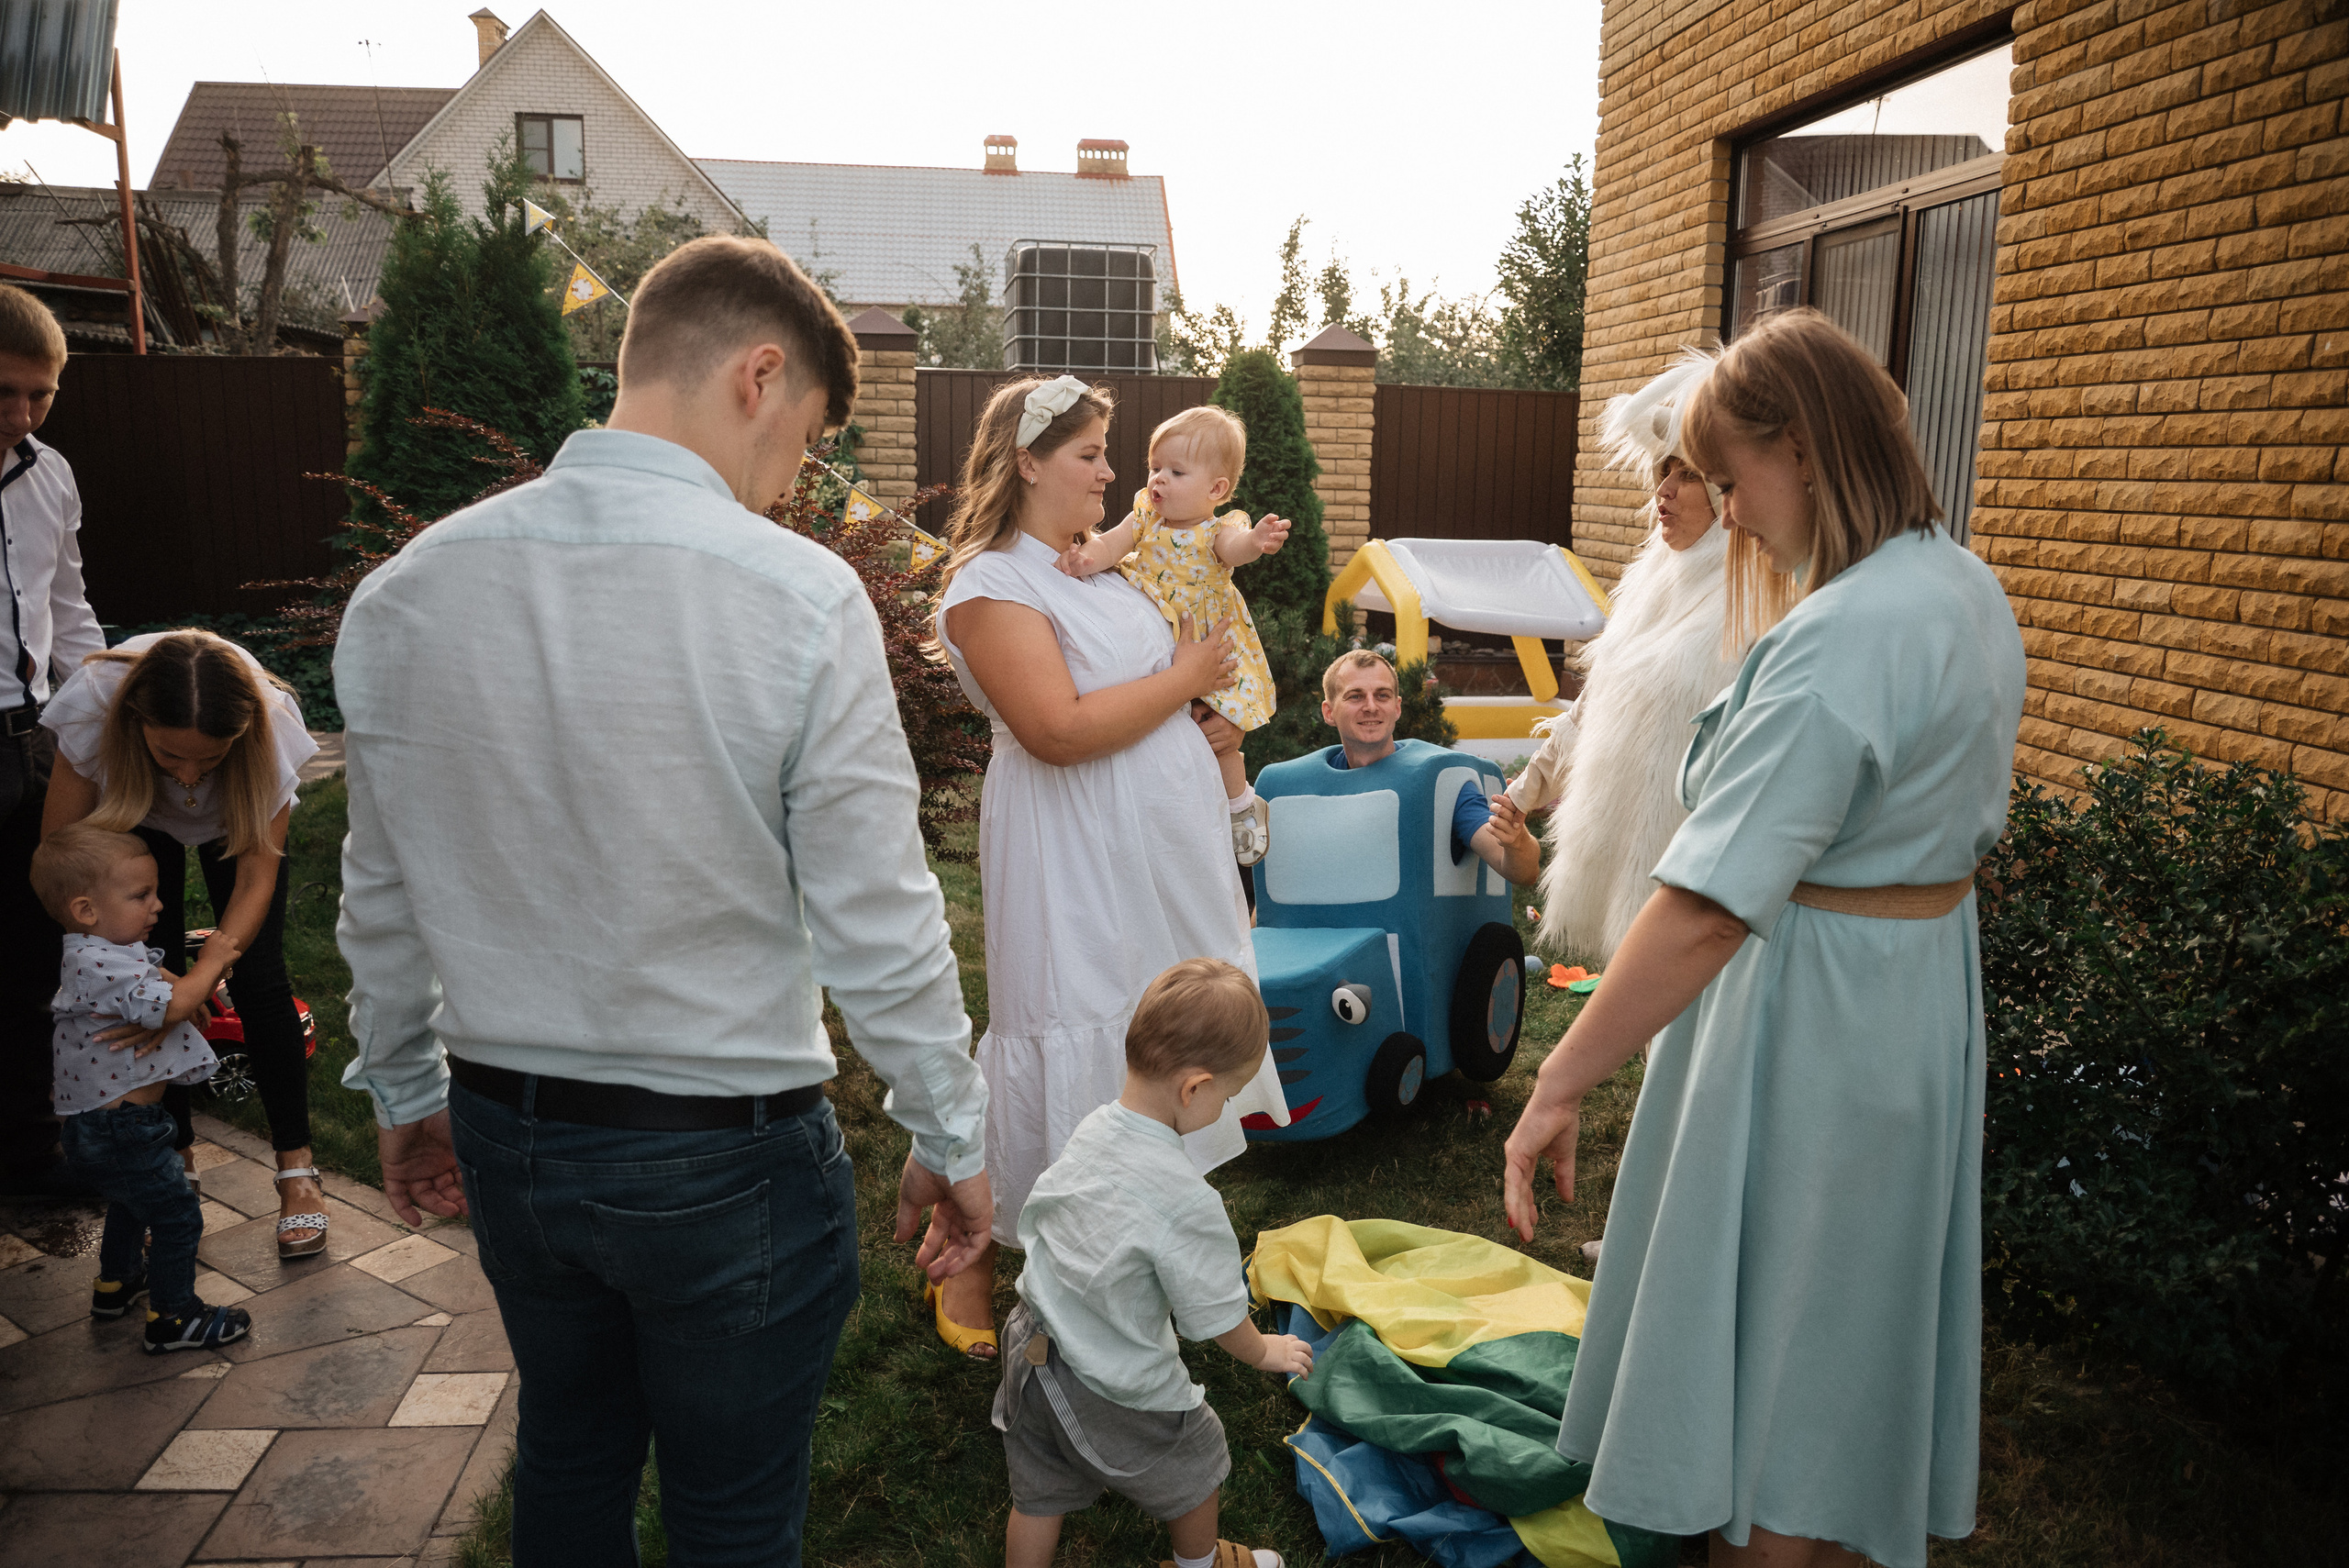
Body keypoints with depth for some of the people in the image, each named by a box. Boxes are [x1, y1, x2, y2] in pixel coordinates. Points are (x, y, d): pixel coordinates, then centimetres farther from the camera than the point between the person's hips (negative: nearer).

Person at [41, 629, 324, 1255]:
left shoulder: (270, 722, -41)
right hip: (135, 813, 1)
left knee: (258, 979, -9)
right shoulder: (95, 704, -40)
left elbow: (256, 876, -34)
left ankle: (296, 1168, -1)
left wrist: (202, 977, -48)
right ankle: (176, 1150, 14)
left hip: (237, 817, -1)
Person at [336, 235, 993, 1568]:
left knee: (568, 1457, 28)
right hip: (727, 1155, -5)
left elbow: (383, 900, 5)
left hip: (507, 1140, 5)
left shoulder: (403, 594, -4)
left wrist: (407, 1096, 20)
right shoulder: (801, 596, -21)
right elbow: (875, 922, -18)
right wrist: (952, 1139, -4)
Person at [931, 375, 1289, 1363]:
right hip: (1073, 864, -9)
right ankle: (971, 1259, 14)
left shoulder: (1105, 567, 12)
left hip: (1169, 846, 9)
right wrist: (1183, 681, -16)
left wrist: (1214, 719, 5)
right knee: (1063, 1041, -3)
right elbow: (1058, 728, -26)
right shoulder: (991, 582, -15)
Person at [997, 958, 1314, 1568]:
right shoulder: (1184, 1200, -32)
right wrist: (1264, 1352, 3)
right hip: (1111, 1391, -5)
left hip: (1032, 1351, 5)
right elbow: (1217, 1317, -18)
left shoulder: (1092, 1129, -11)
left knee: (1039, 1494, 24)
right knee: (1194, 1467, 24)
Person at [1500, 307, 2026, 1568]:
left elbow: (1708, 911, -33)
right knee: (1856, 1315, 25)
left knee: (1770, 1332, 8)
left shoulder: (1840, 639, -27)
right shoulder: (1969, 591, 4)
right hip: (1930, 986, 10)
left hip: (1810, 1013, -10)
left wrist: (1564, 1081, -29)